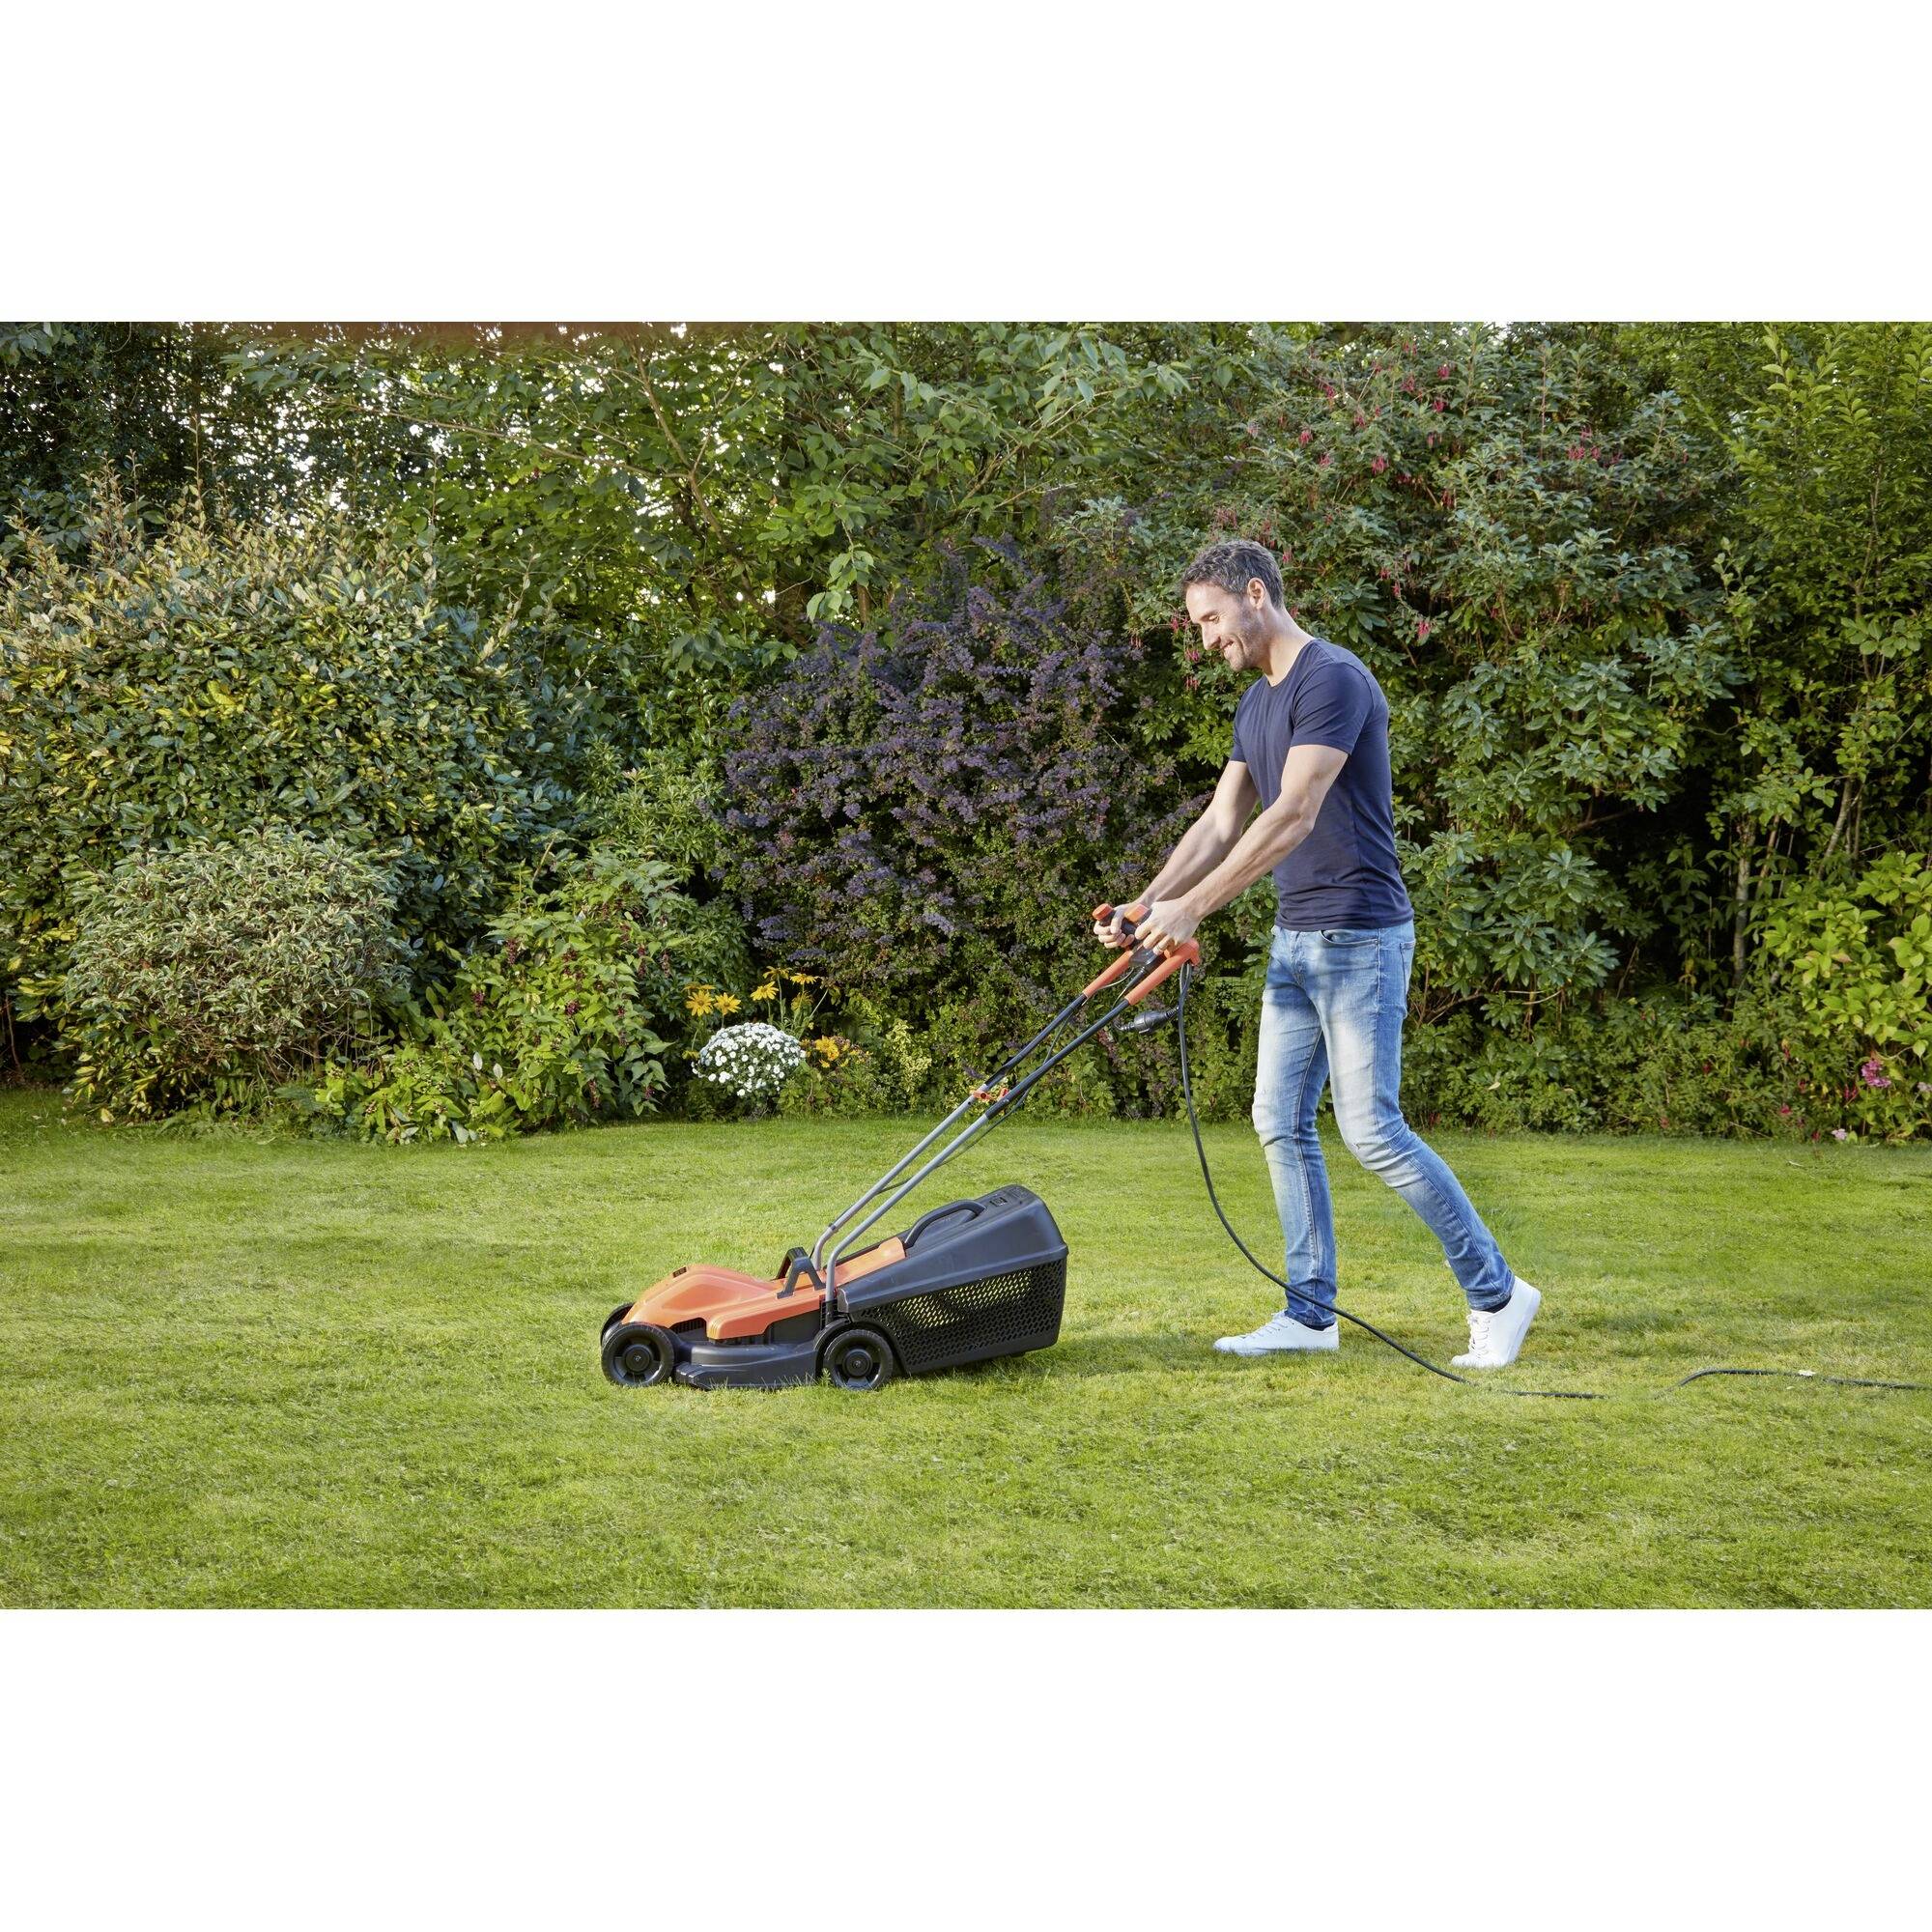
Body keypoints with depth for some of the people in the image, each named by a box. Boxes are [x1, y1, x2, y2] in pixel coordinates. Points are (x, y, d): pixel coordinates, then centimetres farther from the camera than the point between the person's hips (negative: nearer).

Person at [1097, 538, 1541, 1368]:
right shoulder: (1257, 703, 15)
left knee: (1373, 1130, -9)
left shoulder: (1332, 679, -16)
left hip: (1358, 939, -9)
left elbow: (1293, 817, -23)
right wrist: (1145, 907, 0)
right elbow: (1220, 823, 13)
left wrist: (1193, 908, -24)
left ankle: (1496, 1294, 3)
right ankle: (1310, 1313, 14)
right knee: (1281, 1122, 7)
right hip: (1296, 941, 9)